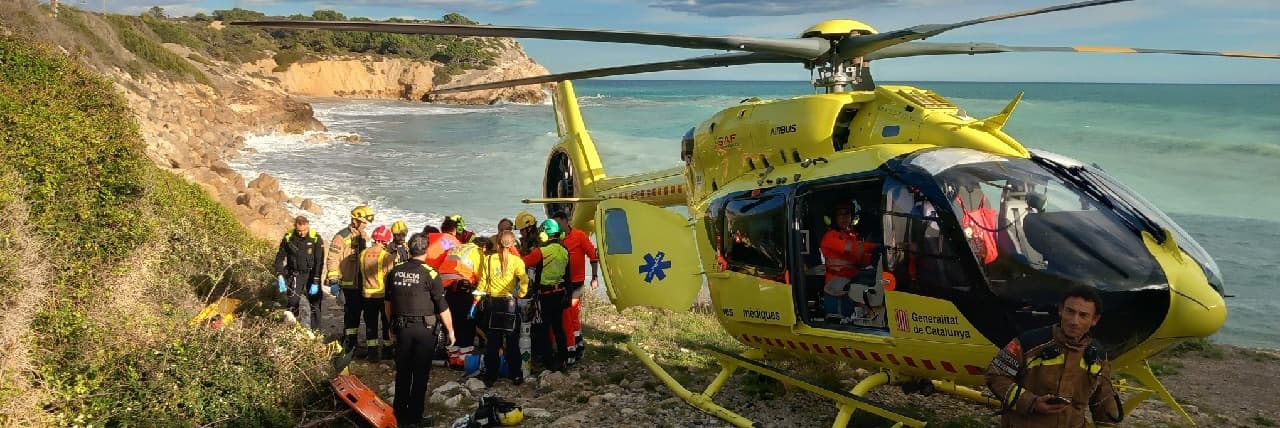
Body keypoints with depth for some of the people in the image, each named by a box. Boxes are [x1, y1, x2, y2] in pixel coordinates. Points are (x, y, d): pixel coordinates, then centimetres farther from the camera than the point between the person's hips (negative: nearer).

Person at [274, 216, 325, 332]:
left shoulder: (316, 239, -14)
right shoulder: (288, 238, -9)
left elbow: (319, 262, -13)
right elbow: (280, 257, -1)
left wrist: (316, 283, -16)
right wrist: (280, 277, -11)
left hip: (312, 274, -1)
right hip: (295, 274, 1)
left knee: (315, 302, 0)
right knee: (293, 302, -4)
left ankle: (315, 330, 10)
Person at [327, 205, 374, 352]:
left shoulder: (364, 236, 13)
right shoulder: (342, 237, -10)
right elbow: (332, 259, -13)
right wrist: (333, 281, -16)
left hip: (363, 283, 7)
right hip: (349, 283, -7)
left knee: (356, 311, 13)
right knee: (352, 312, -5)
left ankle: (348, 340, 26)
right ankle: (350, 343, 4)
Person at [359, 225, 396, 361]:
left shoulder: (363, 254, -3)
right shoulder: (387, 256, -18)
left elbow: (361, 274, 7)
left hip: (368, 295, 3)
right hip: (384, 294, -3)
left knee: (370, 324, 11)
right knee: (387, 324, 13)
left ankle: (372, 352, 12)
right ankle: (387, 350, 19)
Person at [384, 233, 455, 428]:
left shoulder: (394, 272, 1)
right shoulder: (430, 274, -13)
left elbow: (388, 304, 12)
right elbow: (443, 307, -11)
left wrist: (393, 326, 24)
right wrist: (450, 330, 1)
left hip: (401, 328, 4)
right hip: (424, 329, -4)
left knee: (402, 373, 16)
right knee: (420, 375, 5)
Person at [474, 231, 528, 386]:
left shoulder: (487, 258, -3)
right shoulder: (515, 260, -8)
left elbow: (482, 280, -1)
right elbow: (524, 280, -17)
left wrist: (479, 295, 8)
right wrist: (521, 294, -1)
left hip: (491, 302, 2)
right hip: (509, 303, -1)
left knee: (491, 342, 11)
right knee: (512, 342, 10)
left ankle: (490, 376, 15)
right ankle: (515, 375, 15)